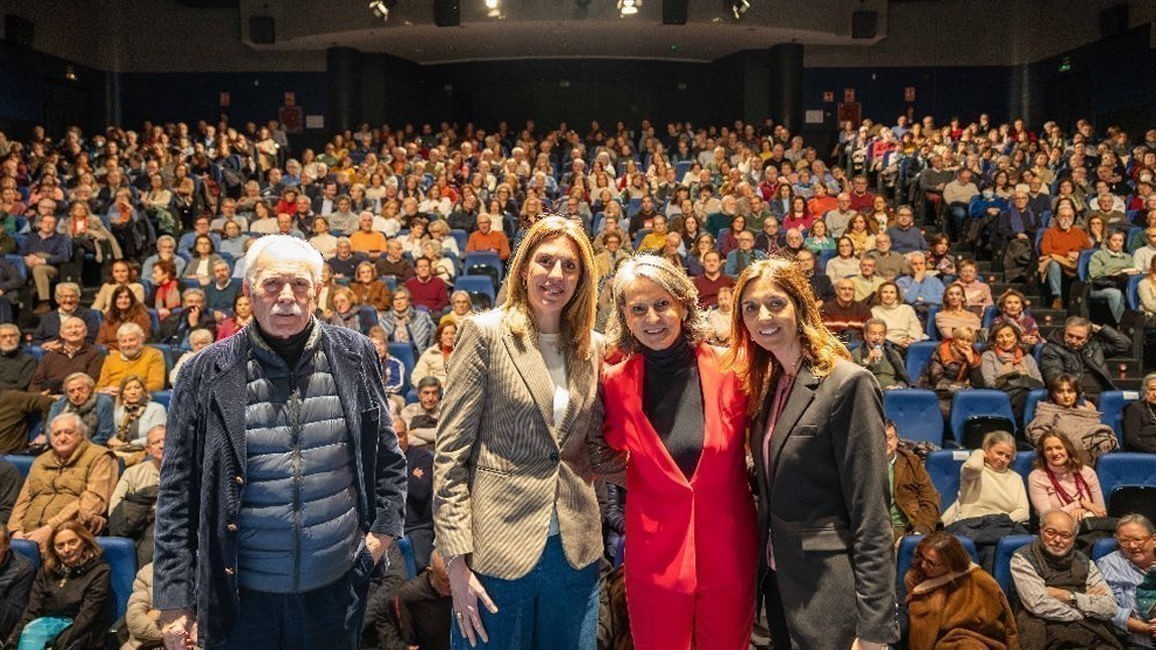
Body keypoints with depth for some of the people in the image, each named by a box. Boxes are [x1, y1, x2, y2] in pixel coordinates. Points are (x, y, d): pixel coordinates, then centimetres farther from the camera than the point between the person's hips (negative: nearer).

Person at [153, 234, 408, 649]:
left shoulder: (353, 357, -1)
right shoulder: (208, 373, -5)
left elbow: (387, 457, 9)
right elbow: (178, 492, -2)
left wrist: (384, 528, -1)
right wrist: (175, 601, -3)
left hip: (336, 589, 1)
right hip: (240, 595, -1)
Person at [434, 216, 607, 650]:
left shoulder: (591, 346, 6)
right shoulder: (486, 333, -7)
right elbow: (450, 451, -9)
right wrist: (457, 561, -12)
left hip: (574, 550, 4)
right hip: (497, 548, -4)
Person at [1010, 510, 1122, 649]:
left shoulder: (1084, 563, 15)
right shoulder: (1023, 559, 1)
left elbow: (1109, 608, 5)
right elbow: (1039, 605, -12)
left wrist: (1069, 596, -7)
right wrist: (1089, 601, 0)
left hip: (1090, 633, 2)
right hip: (1047, 635, -2)